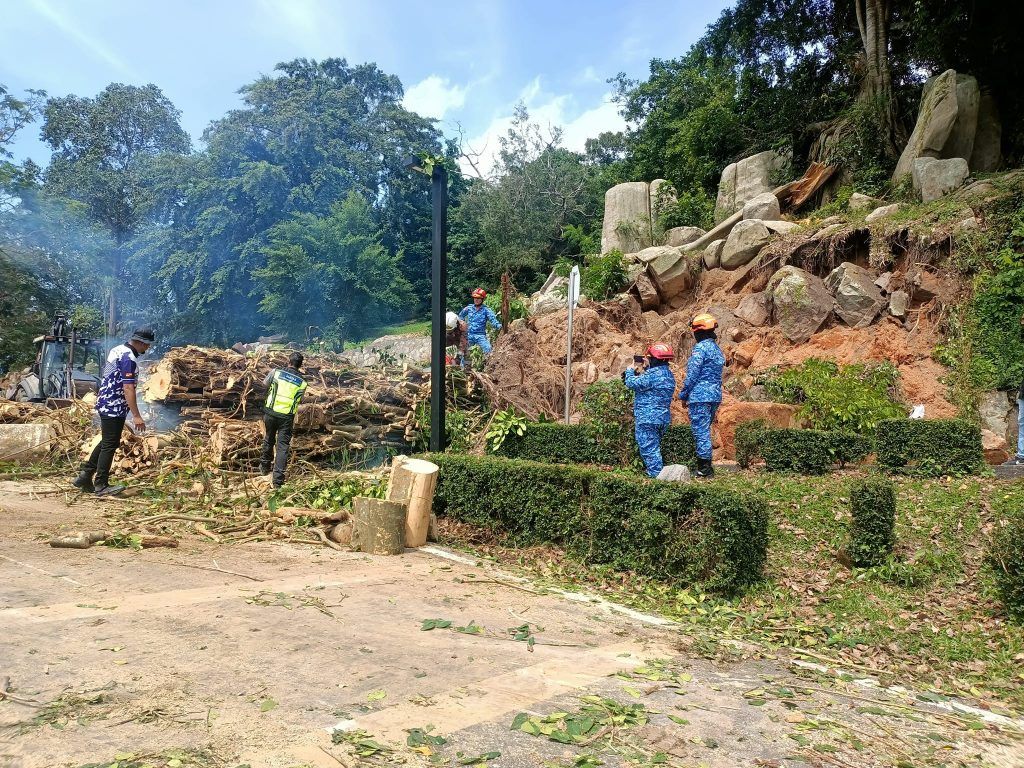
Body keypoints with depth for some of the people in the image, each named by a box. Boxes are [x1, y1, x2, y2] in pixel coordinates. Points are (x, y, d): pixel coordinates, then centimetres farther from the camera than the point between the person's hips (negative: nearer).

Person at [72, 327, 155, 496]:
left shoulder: (117, 350, 11)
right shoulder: (129, 358, -20)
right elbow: (128, 388, -25)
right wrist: (136, 416, -25)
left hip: (105, 404, 10)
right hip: (115, 407, -10)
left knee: (106, 442, 18)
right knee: (110, 445, -2)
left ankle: (84, 477, 23)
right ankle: (101, 485, 6)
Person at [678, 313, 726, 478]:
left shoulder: (700, 348, -12)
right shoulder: (717, 349, 16)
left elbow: (692, 375, -15)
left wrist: (683, 394, -5)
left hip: (700, 396, -9)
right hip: (715, 396, 9)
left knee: (701, 432, -5)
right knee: (705, 430, 16)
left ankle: (704, 469, -3)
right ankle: (707, 467, 19)